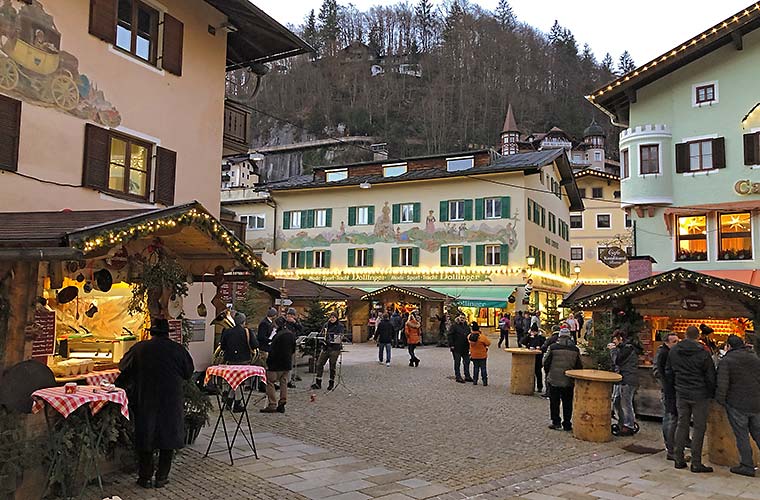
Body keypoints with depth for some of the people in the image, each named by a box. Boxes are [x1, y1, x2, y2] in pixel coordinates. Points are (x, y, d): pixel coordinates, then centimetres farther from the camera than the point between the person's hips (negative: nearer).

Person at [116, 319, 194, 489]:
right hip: (171, 402, 0)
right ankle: (162, 477, 15)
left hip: (145, 402, 1)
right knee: (168, 436, 11)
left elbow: (123, 367, 10)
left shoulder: (139, 348, -5)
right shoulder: (178, 349, -7)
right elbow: (189, 372, 5)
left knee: (145, 437, 12)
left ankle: (145, 477, 18)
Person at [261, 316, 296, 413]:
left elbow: (273, 351, -17)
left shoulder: (278, 335, -18)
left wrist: (268, 363, -10)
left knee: (270, 382, 2)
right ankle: (282, 404, 14)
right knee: (284, 383, 13)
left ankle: (272, 405, 0)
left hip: (276, 363, -7)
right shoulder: (292, 334, 5)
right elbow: (293, 350, 13)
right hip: (287, 363, 7)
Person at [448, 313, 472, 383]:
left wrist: (469, 346, 14)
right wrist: (451, 345, -17)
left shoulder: (467, 326, 13)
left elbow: (469, 336, 21)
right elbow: (450, 336, -11)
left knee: (467, 362, 10)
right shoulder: (454, 326, -6)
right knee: (457, 362, 1)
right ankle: (458, 377, 8)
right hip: (456, 348, -6)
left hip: (465, 348, 6)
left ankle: (467, 376, 20)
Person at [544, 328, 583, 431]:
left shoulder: (552, 347, -8)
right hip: (569, 381, 2)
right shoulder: (575, 349, -1)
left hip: (554, 380, -2)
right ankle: (567, 424, 14)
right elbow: (579, 366, 5)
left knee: (554, 402, 9)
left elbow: (546, 362, -4)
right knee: (567, 403, 11)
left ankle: (556, 422, 9)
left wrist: (548, 373, 13)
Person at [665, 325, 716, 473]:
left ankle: (679, 459, 15)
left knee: (682, 424, 12)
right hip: (700, 395, -4)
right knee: (699, 427, 4)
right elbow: (710, 377, -7)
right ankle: (696, 463, 6)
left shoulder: (674, 351, 2)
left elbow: (668, 372, 11)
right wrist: (711, 394, 6)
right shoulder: (703, 353, -13)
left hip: (681, 394, 4)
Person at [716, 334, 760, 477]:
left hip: (737, 404, -6)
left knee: (741, 435, 3)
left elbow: (722, 384, -16)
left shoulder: (726, 360, -10)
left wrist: (720, 400, -6)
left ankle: (747, 466, 8)